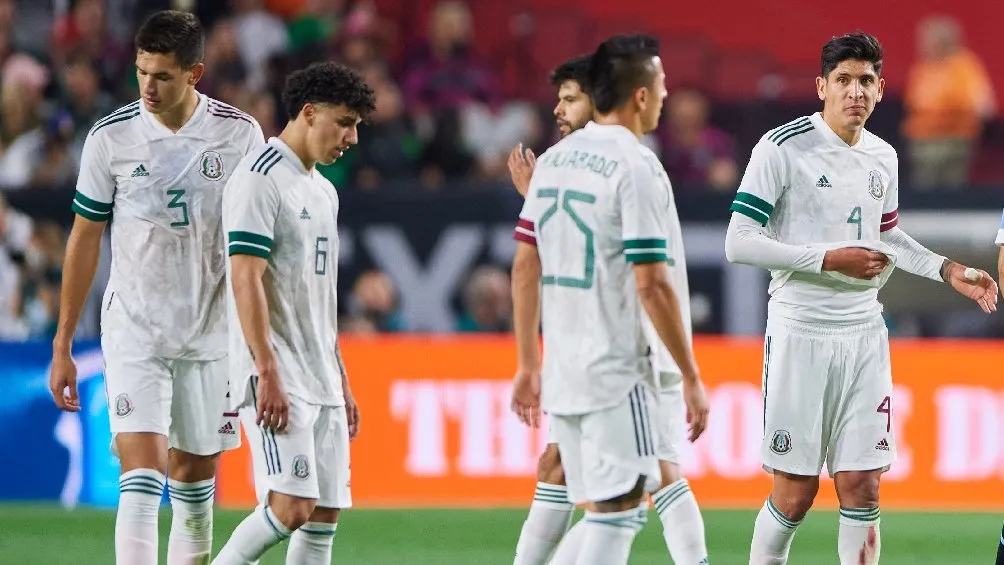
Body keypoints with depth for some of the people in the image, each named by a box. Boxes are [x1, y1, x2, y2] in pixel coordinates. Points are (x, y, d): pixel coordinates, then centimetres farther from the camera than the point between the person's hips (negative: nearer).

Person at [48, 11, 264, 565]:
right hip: (133, 330, -2)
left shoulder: (241, 135, -3)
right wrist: (62, 346, 5)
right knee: (142, 472, -15)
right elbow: (84, 240, 4)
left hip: (211, 332, 2)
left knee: (196, 478, 9)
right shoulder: (111, 137, -5)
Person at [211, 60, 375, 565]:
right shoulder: (260, 179, -10)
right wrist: (268, 374, -23)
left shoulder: (323, 191, 19)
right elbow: (245, 279, -17)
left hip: (321, 379, 9)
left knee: (326, 513, 3)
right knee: (291, 507, -18)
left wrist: (341, 382, 22)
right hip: (276, 378, -9)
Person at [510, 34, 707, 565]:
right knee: (618, 511, -4)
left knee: (601, 515, 15)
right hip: (616, 372, -8)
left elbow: (525, 267, 13)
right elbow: (651, 285, -15)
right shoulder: (636, 168, -12)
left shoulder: (554, 160, 11)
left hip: (562, 375, 8)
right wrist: (691, 377, -10)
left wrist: (529, 364, 20)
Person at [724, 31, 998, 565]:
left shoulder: (883, 157, 10)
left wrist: (946, 270, 13)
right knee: (795, 494, -3)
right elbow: (739, 243, -13)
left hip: (864, 334, 5)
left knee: (861, 488, 1)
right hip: (800, 334, -5)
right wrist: (829, 260, -17)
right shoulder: (783, 147, -10)